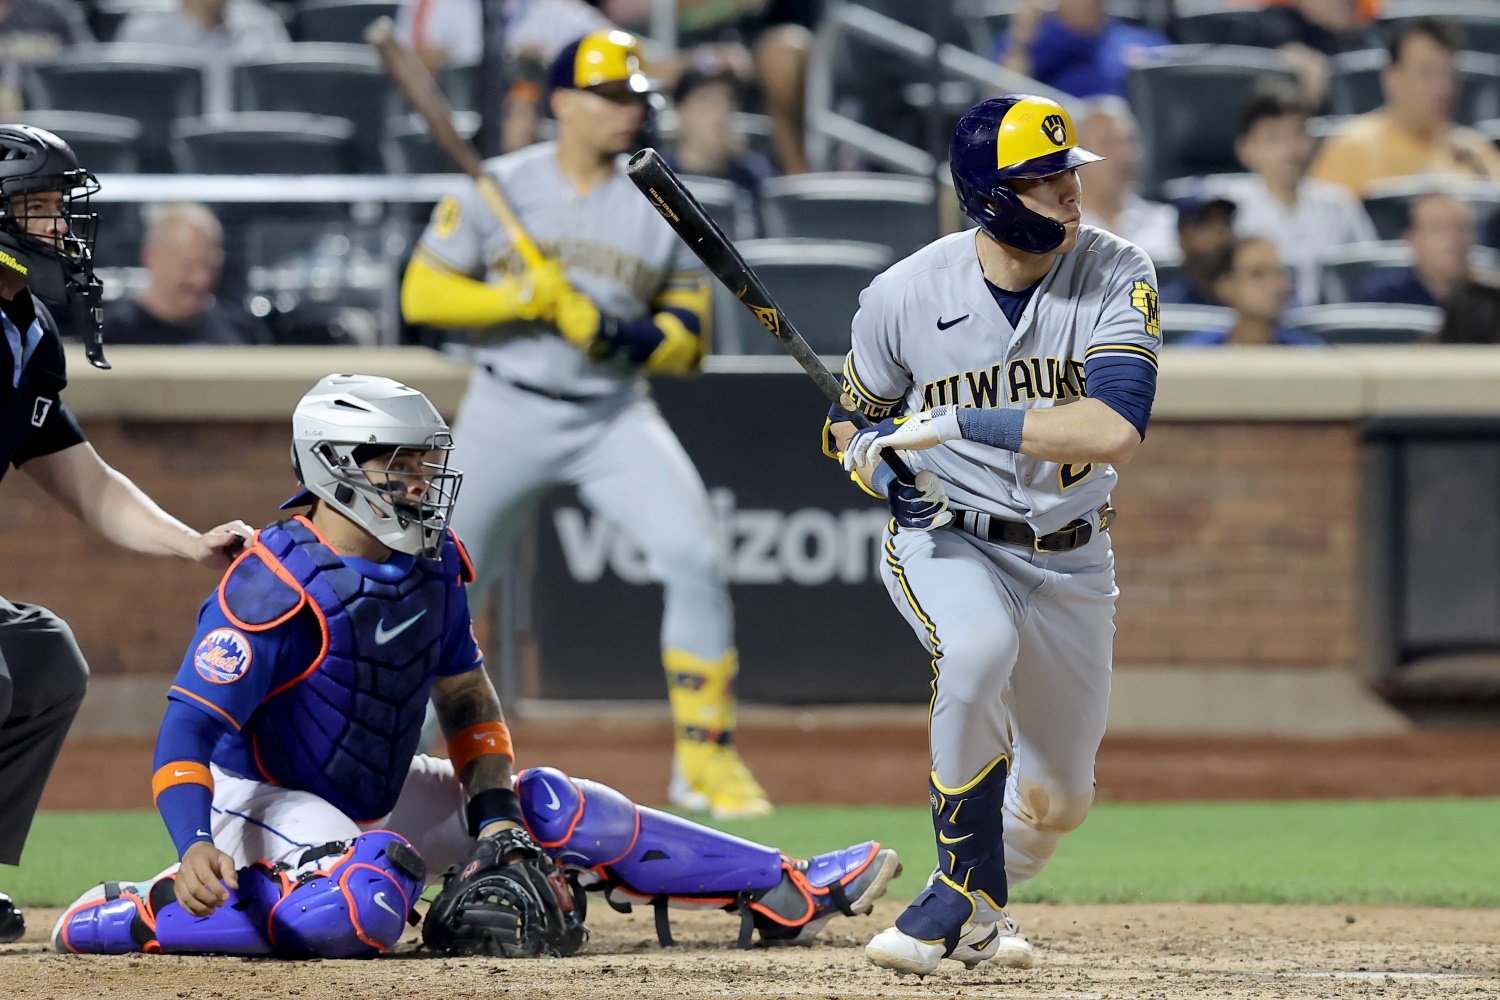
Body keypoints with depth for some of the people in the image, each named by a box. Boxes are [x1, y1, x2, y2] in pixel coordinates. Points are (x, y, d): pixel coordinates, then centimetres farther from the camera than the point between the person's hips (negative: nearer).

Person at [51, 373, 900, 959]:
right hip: (271, 802, -8)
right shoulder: (277, 585, -24)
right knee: (365, 909, -38)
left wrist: (494, 816, -1)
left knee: (555, 808, 3)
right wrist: (195, 846, -44)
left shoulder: (433, 563, 0)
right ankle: (131, 919, -24)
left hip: (382, 797, 8)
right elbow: (190, 727, -28)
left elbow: (466, 695, 13)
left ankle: (788, 893, 9)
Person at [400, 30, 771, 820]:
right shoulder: (499, 188, -2)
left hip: (615, 420, 1)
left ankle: (705, 759, -8)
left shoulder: (660, 209, 0)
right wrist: (522, 300, -18)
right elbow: (421, 294, -4)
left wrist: (611, 332, -19)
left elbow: (688, 341, -1)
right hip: (508, 413, -1)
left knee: (695, 560, -17)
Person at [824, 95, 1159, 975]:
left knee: (1056, 800, 10)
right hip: (944, 539, -2)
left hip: (1070, 559, 2)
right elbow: (860, 420, 5)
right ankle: (968, 890, -21)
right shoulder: (905, 297, -14)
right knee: (977, 646, -37)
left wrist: (956, 424, -34)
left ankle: (972, 908, 44)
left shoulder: (1117, 276, -17)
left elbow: (1114, 431, -31)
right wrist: (872, 457, -19)